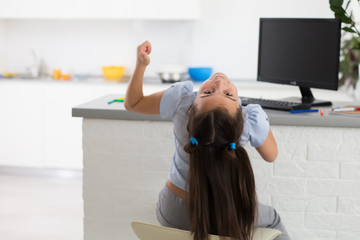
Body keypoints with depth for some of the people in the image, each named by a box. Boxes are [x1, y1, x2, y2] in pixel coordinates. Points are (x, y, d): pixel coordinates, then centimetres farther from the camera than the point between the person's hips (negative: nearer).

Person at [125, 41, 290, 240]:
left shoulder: (180, 99, -31)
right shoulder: (253, 119, -34)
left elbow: (132, 103, -11)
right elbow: (271, 155, -10)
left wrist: (141, 64, -20)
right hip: (224, 219, -2)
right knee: (273, 220, 32)